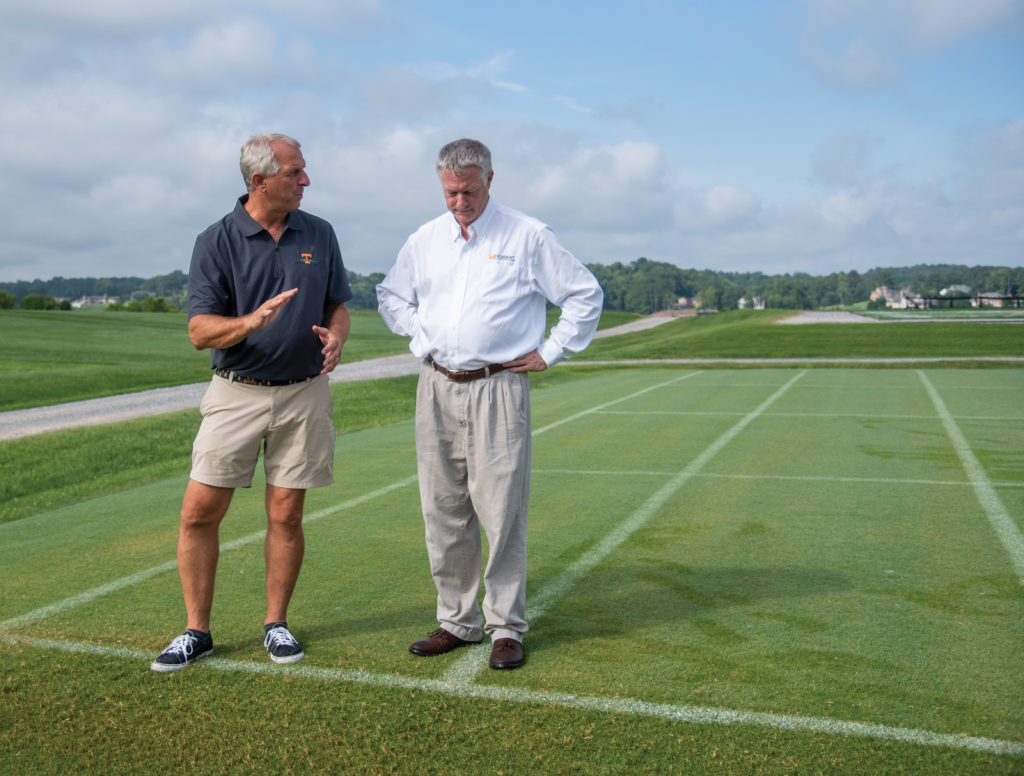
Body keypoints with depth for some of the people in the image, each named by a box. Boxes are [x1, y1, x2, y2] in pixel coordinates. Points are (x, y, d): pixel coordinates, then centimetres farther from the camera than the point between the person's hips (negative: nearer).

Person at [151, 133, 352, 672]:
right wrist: (252, 321, -28)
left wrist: (335, 336, -10)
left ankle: (276, 623, 22)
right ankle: (197, 631, 14)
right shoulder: (217, 242, -5)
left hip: (303, 392, 2)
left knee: (286, 515, 5)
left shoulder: (319, 235, 5)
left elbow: (338, 304, 13)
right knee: (199, 511, -2)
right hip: (235, 392, -1)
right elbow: (200, 331, -9)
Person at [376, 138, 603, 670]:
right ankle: (458, 621, 20)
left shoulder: (528, 237, -1)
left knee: (501, 511, -6)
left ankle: (506, 628, 7)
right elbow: (391, 296, 27)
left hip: (498, 390, -4)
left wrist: (550, 352, 1)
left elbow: (585, 294, 4)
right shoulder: (424, 240, 12)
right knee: (443, 511, 7)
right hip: (436, 388, 5)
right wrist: (420, 340, 13)